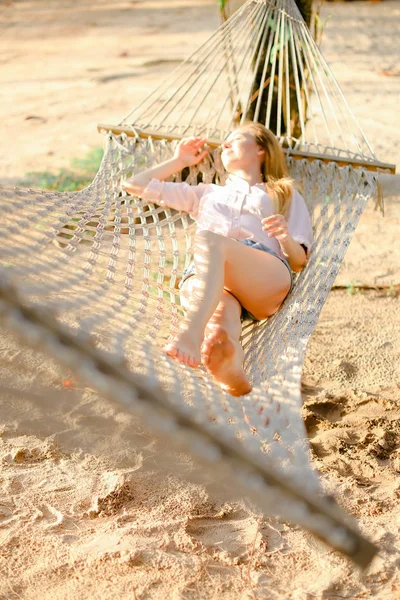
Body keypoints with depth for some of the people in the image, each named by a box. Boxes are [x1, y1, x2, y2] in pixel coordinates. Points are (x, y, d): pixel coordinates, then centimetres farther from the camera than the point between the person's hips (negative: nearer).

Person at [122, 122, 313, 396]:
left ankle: (190, 333, -61)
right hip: (202, 275, 2)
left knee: (208, 239, -38)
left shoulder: (286, 195, 36)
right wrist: (180, 161, 45)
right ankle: (230, 367, -72)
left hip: (267, 275, -2)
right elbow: (134, 185, 42)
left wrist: (285, 237, -1)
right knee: (220, 316, -38)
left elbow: (299, 261, 21)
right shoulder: (207, 192, 43)